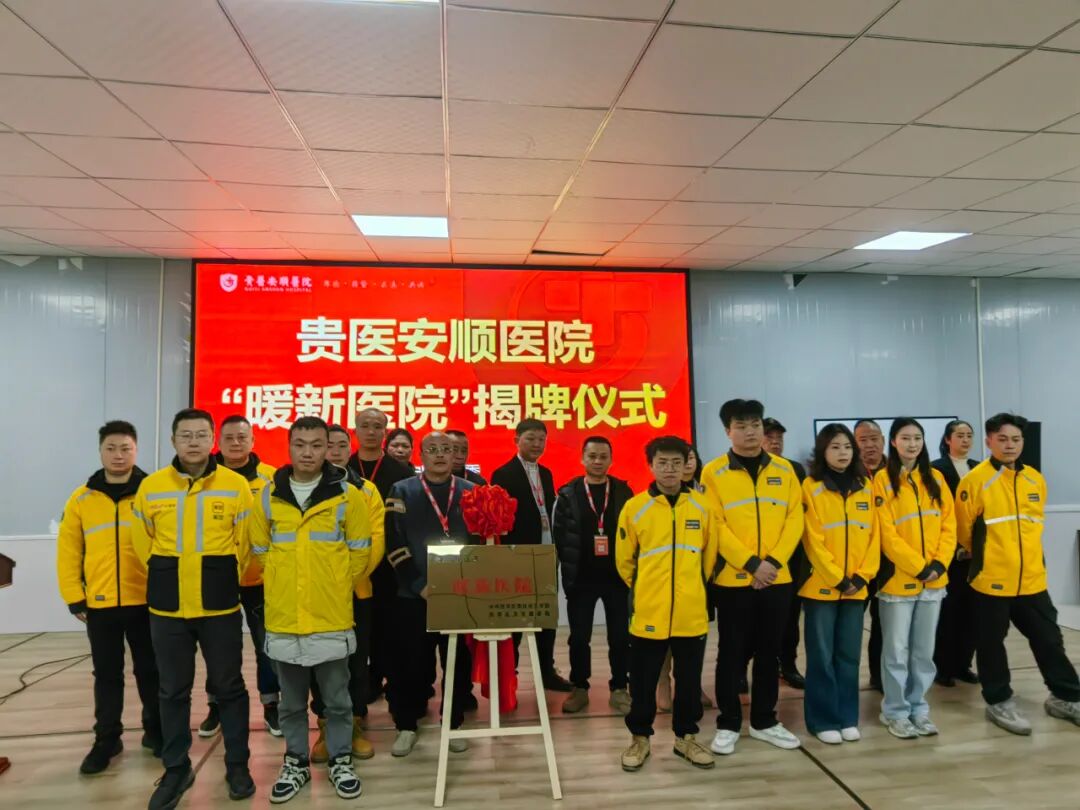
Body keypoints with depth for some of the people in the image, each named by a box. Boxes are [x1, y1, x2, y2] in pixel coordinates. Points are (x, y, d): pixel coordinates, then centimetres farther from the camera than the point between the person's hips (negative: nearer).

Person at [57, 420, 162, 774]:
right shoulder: (81, 499, 3)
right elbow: (68, 552, 4)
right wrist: (74, 597, -1)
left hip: (146, 602, -1)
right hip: (99, 604, 2)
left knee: (150, 671, 11)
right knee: (107, 675, 13)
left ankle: (156, 732, 28)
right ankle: (106, 740, 28)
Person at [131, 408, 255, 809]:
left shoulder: (236, 485, -6)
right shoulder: (150, 487, -1)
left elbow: (245, 542, 1)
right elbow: (143, 542, 11)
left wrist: (223, 579, 7)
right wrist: (168, 579, 14)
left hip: (220, 607, -2)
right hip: (167, 609, 2)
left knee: (229, 687, 10)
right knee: (173, 691, 14)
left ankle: (237, 764, 26)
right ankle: (176, 769, 31)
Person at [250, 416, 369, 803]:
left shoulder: (346, 495, -6)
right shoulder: (269, 496, 1)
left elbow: (360, 550, 1)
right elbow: (260, 549, 12)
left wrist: (335, 587, 5)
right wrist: (284, 584, 11)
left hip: (331, 616, -2)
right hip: (283, 616, 2)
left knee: (337, 699, 11)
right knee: (292, 701, 16)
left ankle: (340, 761, 29)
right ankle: (296, 763, 33)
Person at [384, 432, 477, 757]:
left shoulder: (471, 492, 7)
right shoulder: (402, 492, 2)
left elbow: (481, 539, 7)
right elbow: (394, 544, -5)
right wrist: (420, 585, -12)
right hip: (413, 594, -1)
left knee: (458, 661, 9)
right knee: (410, 663, 6)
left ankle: (454, 724, 26)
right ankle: (406, 726, 24)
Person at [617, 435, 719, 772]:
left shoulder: (702, 507, 0)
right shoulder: (634, 507, -6)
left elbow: (709, 556, 12)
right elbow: (624, 560, 5)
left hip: (692, 613, 2)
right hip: (648, 613, -1)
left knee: (689, 680, 15)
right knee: (643, 681, 10)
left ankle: (686, 737, 33)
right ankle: (640, 738, 28)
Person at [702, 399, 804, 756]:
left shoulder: (784, 469, 6)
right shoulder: (713, 472, -4)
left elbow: (795, 519, 1)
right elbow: (716, 526, -9)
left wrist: (773, 562, -11)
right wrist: (751, 564, -15)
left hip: (777, 578, 3)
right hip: (733, 580, -3)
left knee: (769, 653, 14)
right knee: (732, 654, 7)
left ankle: (764, 721, 30)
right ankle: (728, 724, 21)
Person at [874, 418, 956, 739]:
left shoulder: (935, 478, 9)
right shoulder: (882, 480, -7)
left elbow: (948, 525, 5)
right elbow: (886, 534, -11)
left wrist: (939, 563, -8)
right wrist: (919, 567, -14)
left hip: (934, 580, 4)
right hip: (898, 579, -4)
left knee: (924, 650, 13)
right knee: (897, 650, 3)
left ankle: (918, 709, 26)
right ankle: (896, 713, 16)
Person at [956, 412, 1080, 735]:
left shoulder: (1035, 479, 5)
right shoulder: (975, 480, -12)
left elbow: (1036, 521, 19)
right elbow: (963, 529, -4)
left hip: (1032, 578, 5)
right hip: (991, 578, -5)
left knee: (1049, 638, 16)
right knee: (991, 643, 7)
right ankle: (999, 703, 22)